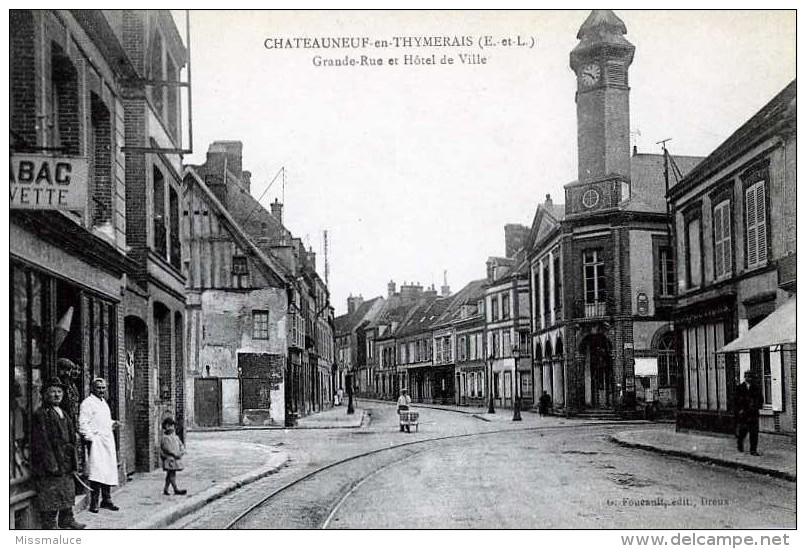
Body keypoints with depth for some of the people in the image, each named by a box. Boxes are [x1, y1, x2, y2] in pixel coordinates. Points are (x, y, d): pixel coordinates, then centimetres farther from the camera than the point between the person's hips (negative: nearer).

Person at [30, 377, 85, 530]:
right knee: (50, 497, -5)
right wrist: (51, 464, -21)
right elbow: (41, 442, -17)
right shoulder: (40, 414, -12)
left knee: (67, 493, 17)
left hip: (65, 463, 9)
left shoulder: (63, 414, 15)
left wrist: (72, 463, 16)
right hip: (49, 464, -9)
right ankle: (50, 525, 1)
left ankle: (67, 521, 28)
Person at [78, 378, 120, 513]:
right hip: (96, 441, -8)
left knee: (109, 471, 9)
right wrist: (90, 438, -19)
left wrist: (113, 424, 13)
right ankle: (93, 503, -9)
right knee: (97, 472, -13)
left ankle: (106, 500, 17)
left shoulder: (104, 403, 20)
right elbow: (82, 424, -14)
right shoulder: (87, 403, -7)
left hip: (108, 441, 8)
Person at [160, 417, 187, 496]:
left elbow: (181, 445, 14)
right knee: (172, 473, -8)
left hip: (176, 459, 7)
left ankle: (165, 489, 16)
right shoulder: (165, 438, -6)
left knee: (170, 474, 10)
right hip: (169, 458, -7)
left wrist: (182, 452, -7)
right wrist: (174, 454, -19)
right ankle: (176, 490, -9)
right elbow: (166, 448, -16)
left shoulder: (176, 437, 17)